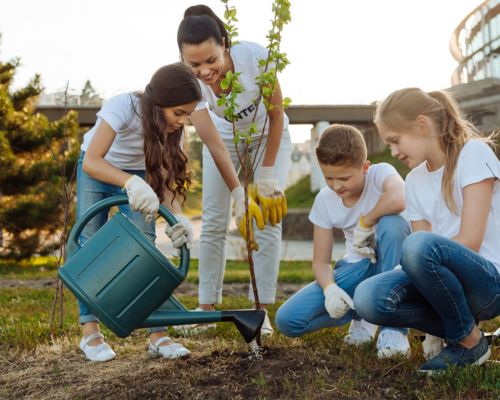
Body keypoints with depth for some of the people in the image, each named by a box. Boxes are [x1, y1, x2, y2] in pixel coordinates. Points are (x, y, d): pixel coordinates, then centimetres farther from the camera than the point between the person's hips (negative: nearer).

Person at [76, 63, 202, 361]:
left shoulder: (173, 126, -21)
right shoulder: (123, 107, -36)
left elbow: (164, 180, -23)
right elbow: (91, 162, -42)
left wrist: (177, 216, -42)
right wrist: (131, 183, -58)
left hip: (137, 175, 3)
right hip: (96, 172, -3)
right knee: (90, 243, -10)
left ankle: (157, 334, -12)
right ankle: (91, 332, -4)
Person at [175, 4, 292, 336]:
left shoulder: (254, 57, -36)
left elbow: (276, 115, -23)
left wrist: (266, 176, -21)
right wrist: (239, 195, -37)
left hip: (269, 134, -1)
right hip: (226, 136, 1)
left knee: (269, 216, -10)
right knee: (214, 220, -4)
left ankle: (261, 310, -4)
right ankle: (207, 306, 6)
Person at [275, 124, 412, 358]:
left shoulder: (380, 173, -17)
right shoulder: (324, 200, -5)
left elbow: (398, 199, -44)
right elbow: (321, 261, -2)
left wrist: (366, 221, -27)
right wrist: (329, 288, -23)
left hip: (392, 262, -3)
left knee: (392, 222, -39)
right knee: (287, 321, -15)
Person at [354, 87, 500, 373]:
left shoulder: (474, 153, -8)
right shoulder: (415, 180, 11)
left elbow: (469, 242, -16)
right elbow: (421, 257, 6)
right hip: (439, 281, 5)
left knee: (420, 246, -35)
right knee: (368, 299, -23)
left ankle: (470, 341, -11)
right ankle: (452, 328, 1)